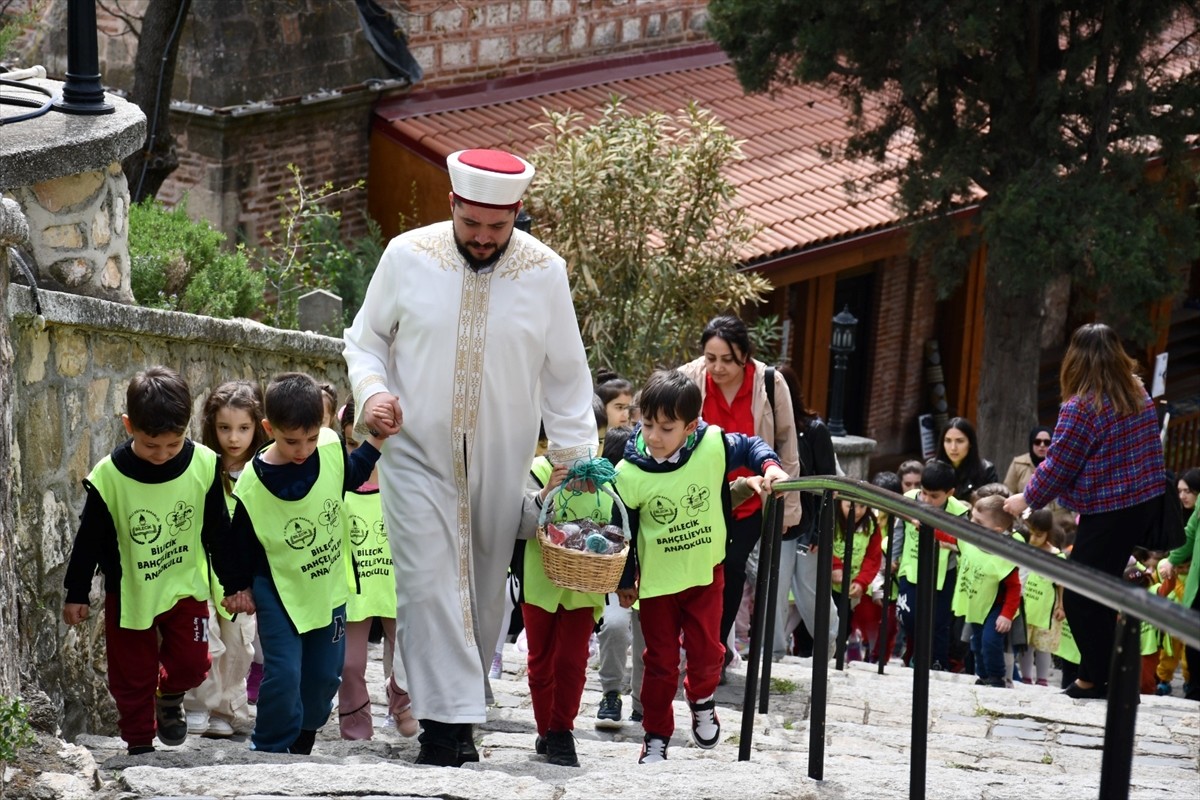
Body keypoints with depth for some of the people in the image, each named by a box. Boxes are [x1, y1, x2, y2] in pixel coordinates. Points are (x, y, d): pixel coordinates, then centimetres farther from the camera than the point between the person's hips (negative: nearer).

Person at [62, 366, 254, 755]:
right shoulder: (108, 477, -21)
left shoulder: (204, 465, -15)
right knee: (133, 675, 5)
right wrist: (76, 594, 0)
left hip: (185, 585, 1)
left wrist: (235, 584, 4)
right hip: (129, 591, -1)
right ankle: (139, 745, 22)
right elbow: (89, 540, -7)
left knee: (191, 663, 0)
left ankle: (169, 698, 33)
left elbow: (218, 530, -2)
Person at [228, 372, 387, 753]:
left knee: (325, 674, 12)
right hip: (280, 592, -4)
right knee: (284, 674, -12)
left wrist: (375, 442, 2)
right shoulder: (252, 485, -21)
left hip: (329, 586, 4)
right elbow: (239, 546, -7)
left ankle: (302, 742, 33)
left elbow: (349, 477, 13)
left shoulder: (331, 447, -12)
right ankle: (270, 750, 4)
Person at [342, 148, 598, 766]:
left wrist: (576, 455, 3)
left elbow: (566, 377, 7)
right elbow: (365, 340, 8)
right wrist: (372, 391, -12)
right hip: (417, 453, -1)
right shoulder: (407, 257, -5)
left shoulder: (544, 273, -2)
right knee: (429, 585, -12)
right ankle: (446, 721, -13)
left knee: (485, 588, 8)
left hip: (501, 461, 1)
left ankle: (464, 706, 23)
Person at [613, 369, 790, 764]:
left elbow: (750, 446, 2)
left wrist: (770, 466, -18)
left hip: (706, 571, 1)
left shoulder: (713, 446, -20)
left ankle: (702, 700, 41)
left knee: (706, 650, 9)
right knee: (661, 661, 6)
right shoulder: (629, 473, -20)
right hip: (657, 579, -1)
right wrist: (625, 580, 3)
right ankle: (656, 735, 22)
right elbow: (622, 530, -6)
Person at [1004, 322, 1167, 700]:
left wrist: (1027, 499, 5)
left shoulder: (1080, 407, -17)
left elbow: (1058, 464, -12)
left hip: (1109, 512, -8)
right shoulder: (1139, 395, 5)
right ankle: (1098, 672, 26)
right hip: (1147, 501, 8)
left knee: (1080, 597, 6)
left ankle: (1097, 678, 10)